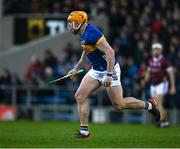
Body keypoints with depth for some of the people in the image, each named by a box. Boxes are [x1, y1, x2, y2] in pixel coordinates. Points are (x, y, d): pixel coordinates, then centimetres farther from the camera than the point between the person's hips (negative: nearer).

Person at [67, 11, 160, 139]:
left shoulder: (91, 34, -23)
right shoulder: (84, 34, 8)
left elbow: (110, 52, -28)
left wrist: (108, 75, -30)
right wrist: (76, 69, 36)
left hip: (109, 69, -10)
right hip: (96, 70, 10)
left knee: (119, 104, -4)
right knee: (80, 96, 0)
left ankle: (149, 105, 16)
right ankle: (84, 131, 2)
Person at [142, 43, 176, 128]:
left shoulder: (164, 61, -11)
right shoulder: (151, 61, 9)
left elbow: (171, 74, -9)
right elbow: (148, 73, 21)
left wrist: (173, 87, -12)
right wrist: (145, 81, 3)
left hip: (161, 84, -7)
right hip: (153, 85, 7)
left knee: (158, 103, -22)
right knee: (158, 105, 8)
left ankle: (161, 121, -26)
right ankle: (166, 121, 18)